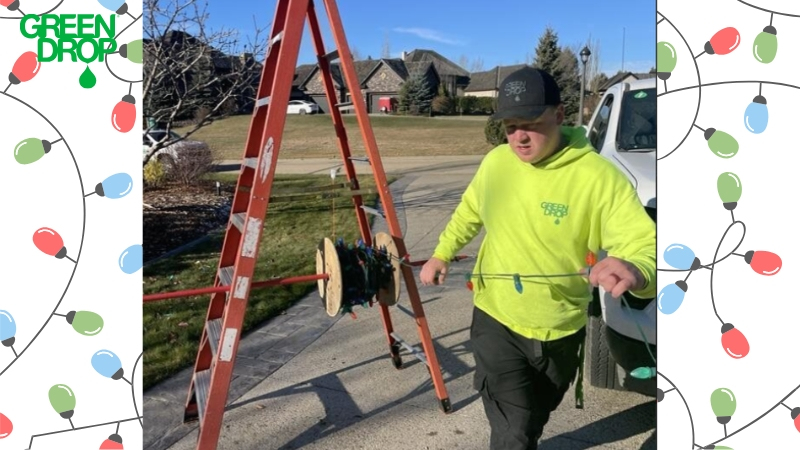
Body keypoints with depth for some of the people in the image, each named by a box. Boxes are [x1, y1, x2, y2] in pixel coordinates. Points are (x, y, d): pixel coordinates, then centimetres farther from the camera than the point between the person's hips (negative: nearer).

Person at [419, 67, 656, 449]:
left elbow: (647, 248, -27)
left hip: (561, 332, 0)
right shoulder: (495, 162, -8)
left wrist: (635, 270, -49)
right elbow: (469, 213, 11)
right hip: (497, 322, 1)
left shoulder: (599, 177, -21)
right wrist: (441, 254, 12)